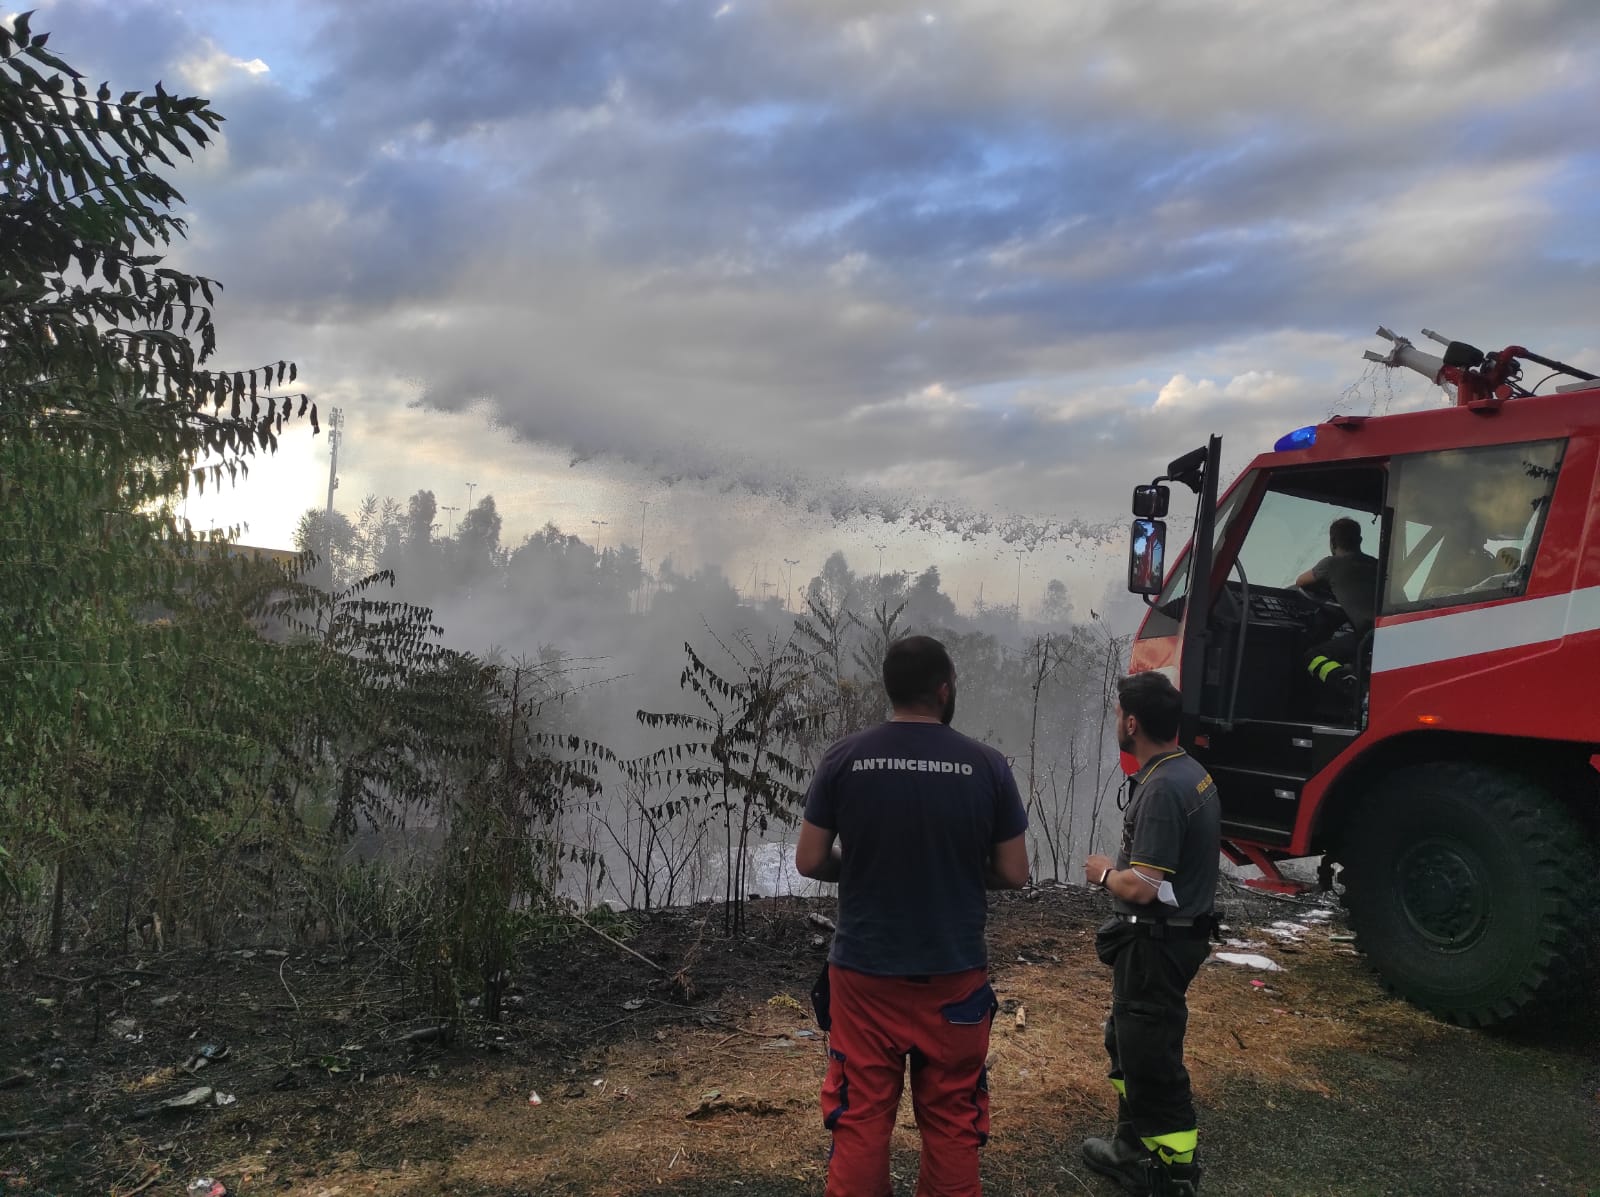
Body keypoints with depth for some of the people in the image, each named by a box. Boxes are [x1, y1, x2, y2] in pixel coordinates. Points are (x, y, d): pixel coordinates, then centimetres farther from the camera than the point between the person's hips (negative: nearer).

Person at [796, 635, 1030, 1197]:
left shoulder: (845, 757, -8)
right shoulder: (987, 765, -8)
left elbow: (809, 861, -4)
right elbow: (1013, 874, -3)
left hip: (863, 971, 0)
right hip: (954, 974, 0)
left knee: (860, 1120, 12)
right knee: (953, 1124, 15)